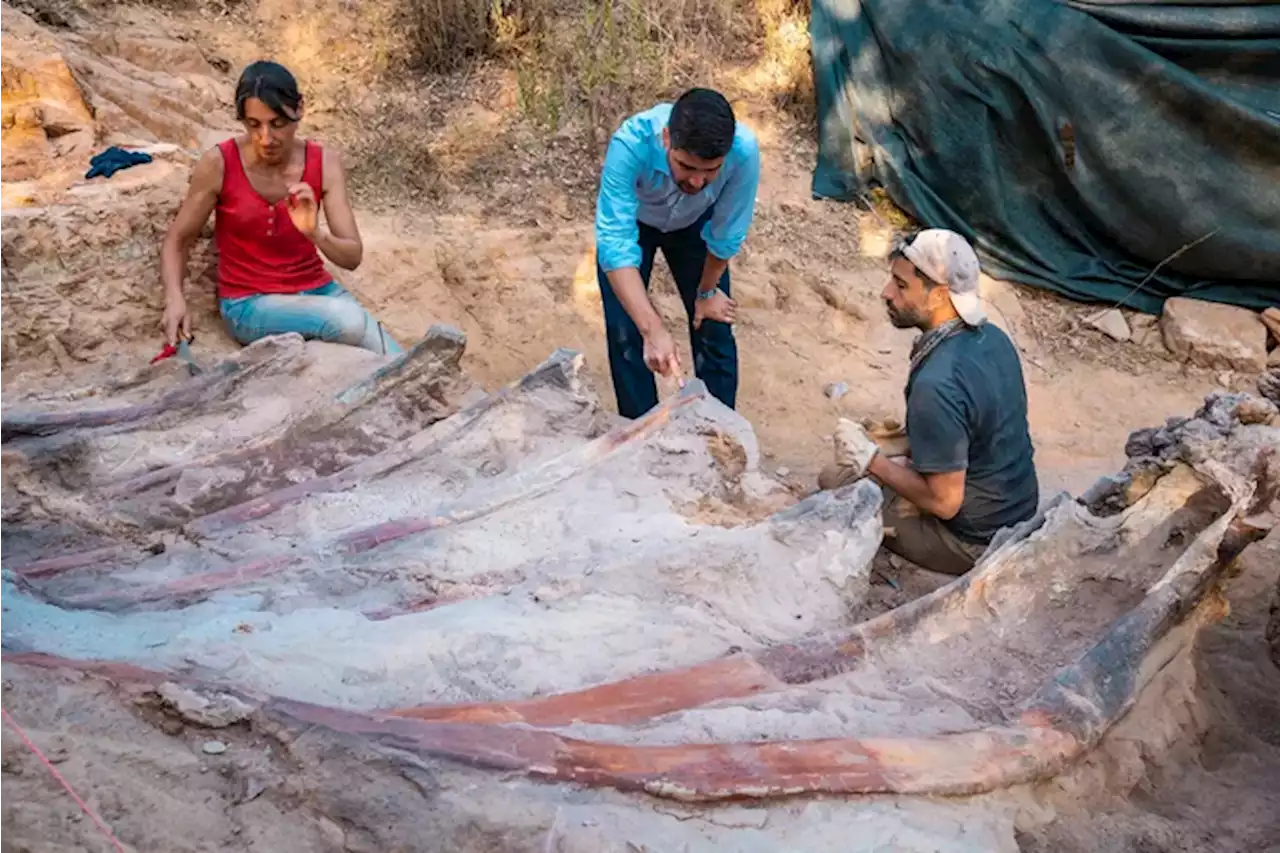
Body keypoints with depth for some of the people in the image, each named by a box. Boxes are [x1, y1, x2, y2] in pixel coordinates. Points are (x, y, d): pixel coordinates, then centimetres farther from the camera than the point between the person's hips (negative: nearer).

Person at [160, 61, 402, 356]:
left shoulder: (325, 163, -7)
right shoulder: (219, 164, -13)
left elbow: (353, 256, -10)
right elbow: (176, 241, -2)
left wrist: (315, 233, -31)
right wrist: (175, 299, -20)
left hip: (316, 290, 3)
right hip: (249, 303, -3)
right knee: (349, 319, -31)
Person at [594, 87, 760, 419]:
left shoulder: (744, 151, -39)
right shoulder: (631, 144, -44)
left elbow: (727, 234, -22)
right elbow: (615, 244, -47)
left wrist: (707, 291, -6)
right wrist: (653, 330, -57)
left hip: (695, 223, 2)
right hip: (630, 221, -1)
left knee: (714, 329, 1)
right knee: (625, 334, -7)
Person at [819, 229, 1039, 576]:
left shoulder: (937, 385, -32)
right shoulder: (992, 337, -4)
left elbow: (944, 502, -25)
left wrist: (871, 459, -15)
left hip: (976, 542, -8)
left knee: (835, 482, 2)